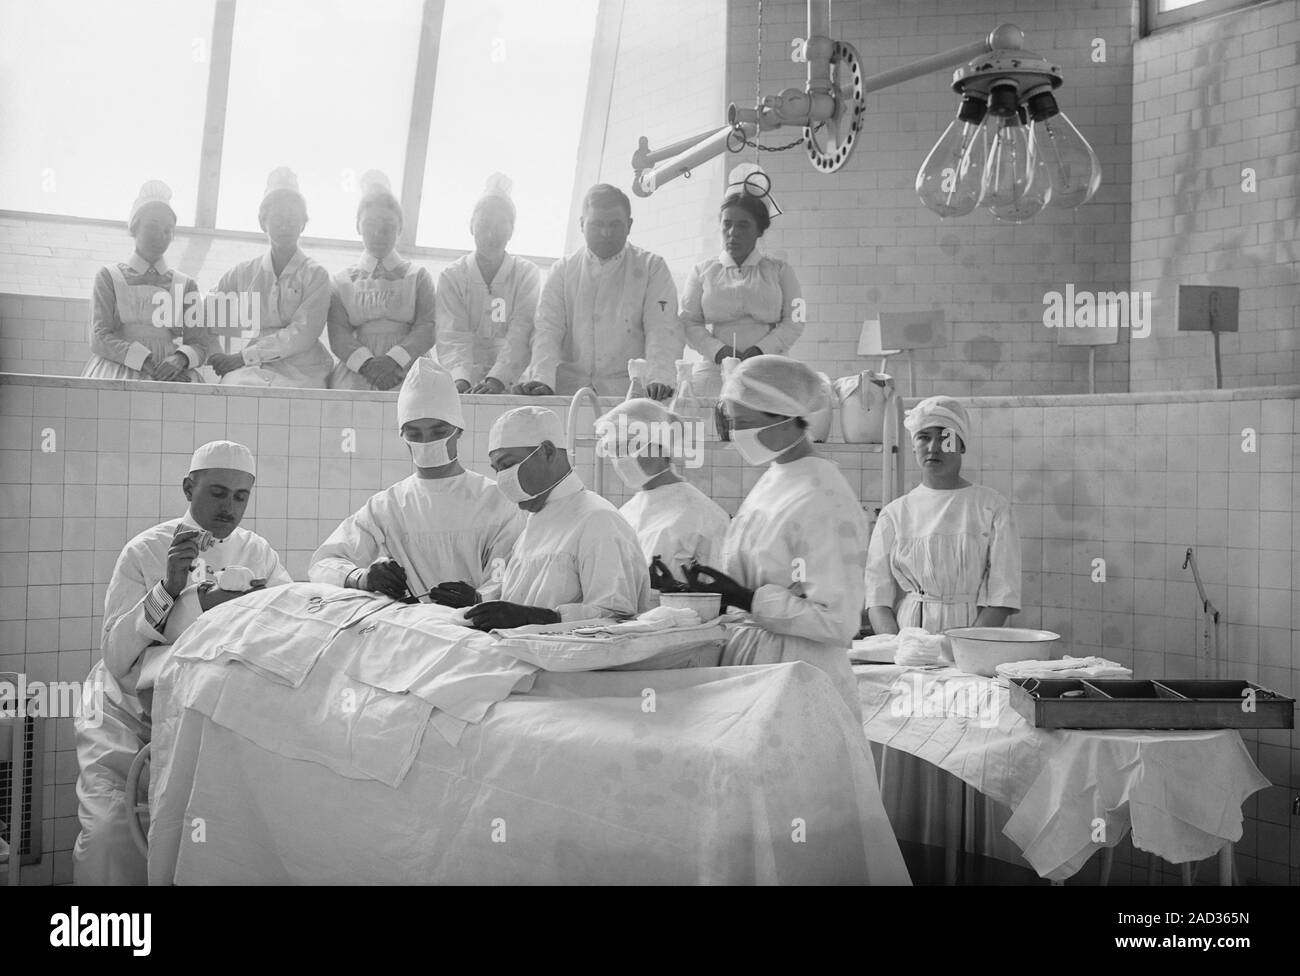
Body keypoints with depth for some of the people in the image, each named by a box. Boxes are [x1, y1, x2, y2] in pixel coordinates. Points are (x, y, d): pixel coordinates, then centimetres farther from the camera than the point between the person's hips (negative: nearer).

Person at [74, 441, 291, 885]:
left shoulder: (258, 552, 3)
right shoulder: (145, 551, -6)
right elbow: (116, 658, -13)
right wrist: (168, 589, -24)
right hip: (128, 711, -2)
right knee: (110, 832, -20)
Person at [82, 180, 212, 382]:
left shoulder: (185, 284, 20)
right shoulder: (109, 276, 14)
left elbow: (201, 343, 13)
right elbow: (100, 339, 2)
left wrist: (180, 358, -12)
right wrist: (147, 363, -14)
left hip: (171, 372, 2)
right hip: (119, 370, -1)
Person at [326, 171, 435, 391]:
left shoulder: (418, 277, 18)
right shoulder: (343, 281, 19)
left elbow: (427, 327, 3)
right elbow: (338, 334, 6)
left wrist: (394, 359, -14)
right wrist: (366, 363, -14)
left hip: (406, 367, -1)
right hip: (355, 370, 1)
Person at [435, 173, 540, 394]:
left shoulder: (527, 274, 6)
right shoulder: (451, 277, 7)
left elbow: (520, 336, -7)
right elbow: (453, 338, -5)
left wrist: (497, 379, -23)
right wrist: (461, 379, -25)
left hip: (510, 385, 0)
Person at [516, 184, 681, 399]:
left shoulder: (652, 268, 9)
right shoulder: (562, 270, 14)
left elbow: (662, 330, -2)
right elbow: (547, 330, 3)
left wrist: (659, 379, -21)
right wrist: (542, 379, -16)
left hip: (627, 393, -2)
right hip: (568, 392, 2)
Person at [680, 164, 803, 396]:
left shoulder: (780, 271, 12)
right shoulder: (703, 272, 14)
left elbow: (794, 322, 5)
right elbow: (689, 322, 7)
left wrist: (762, 349, -12)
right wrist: (717, 350, -11)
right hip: (714, 375, 0)